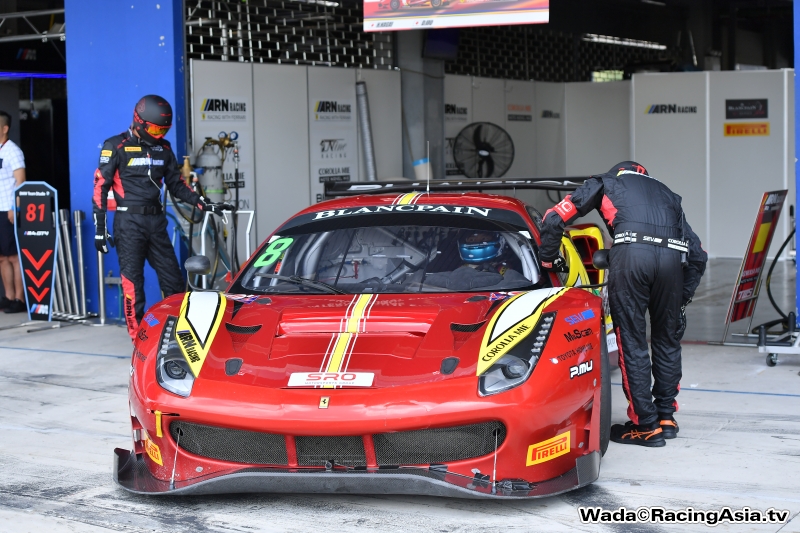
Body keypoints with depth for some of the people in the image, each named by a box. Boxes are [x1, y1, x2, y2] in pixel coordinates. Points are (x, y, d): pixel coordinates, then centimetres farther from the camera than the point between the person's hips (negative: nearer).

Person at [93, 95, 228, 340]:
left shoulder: (163, 148, 12)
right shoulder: (116, 146, -6)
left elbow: (176, 184, 18)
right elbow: (100, 187, -7)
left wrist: (203, 204, 6)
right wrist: (99, 227, -11)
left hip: (156, 221, 6)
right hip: (129, 222, -5)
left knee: (173, 280, 5)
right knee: (133, 283, -3)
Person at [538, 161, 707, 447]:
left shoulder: (605, 183, 29)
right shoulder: (666, 194, 37)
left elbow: (554, 218, 19)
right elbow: (698, 254, 31)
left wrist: (549, 259, 31)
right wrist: (682, 299, 35)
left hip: (631, 252, -3)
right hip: (672, 255, 4)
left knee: (632, 343, 4)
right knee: (667, 340, 19)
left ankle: (646, 425, 6)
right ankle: (666, 417, 27)